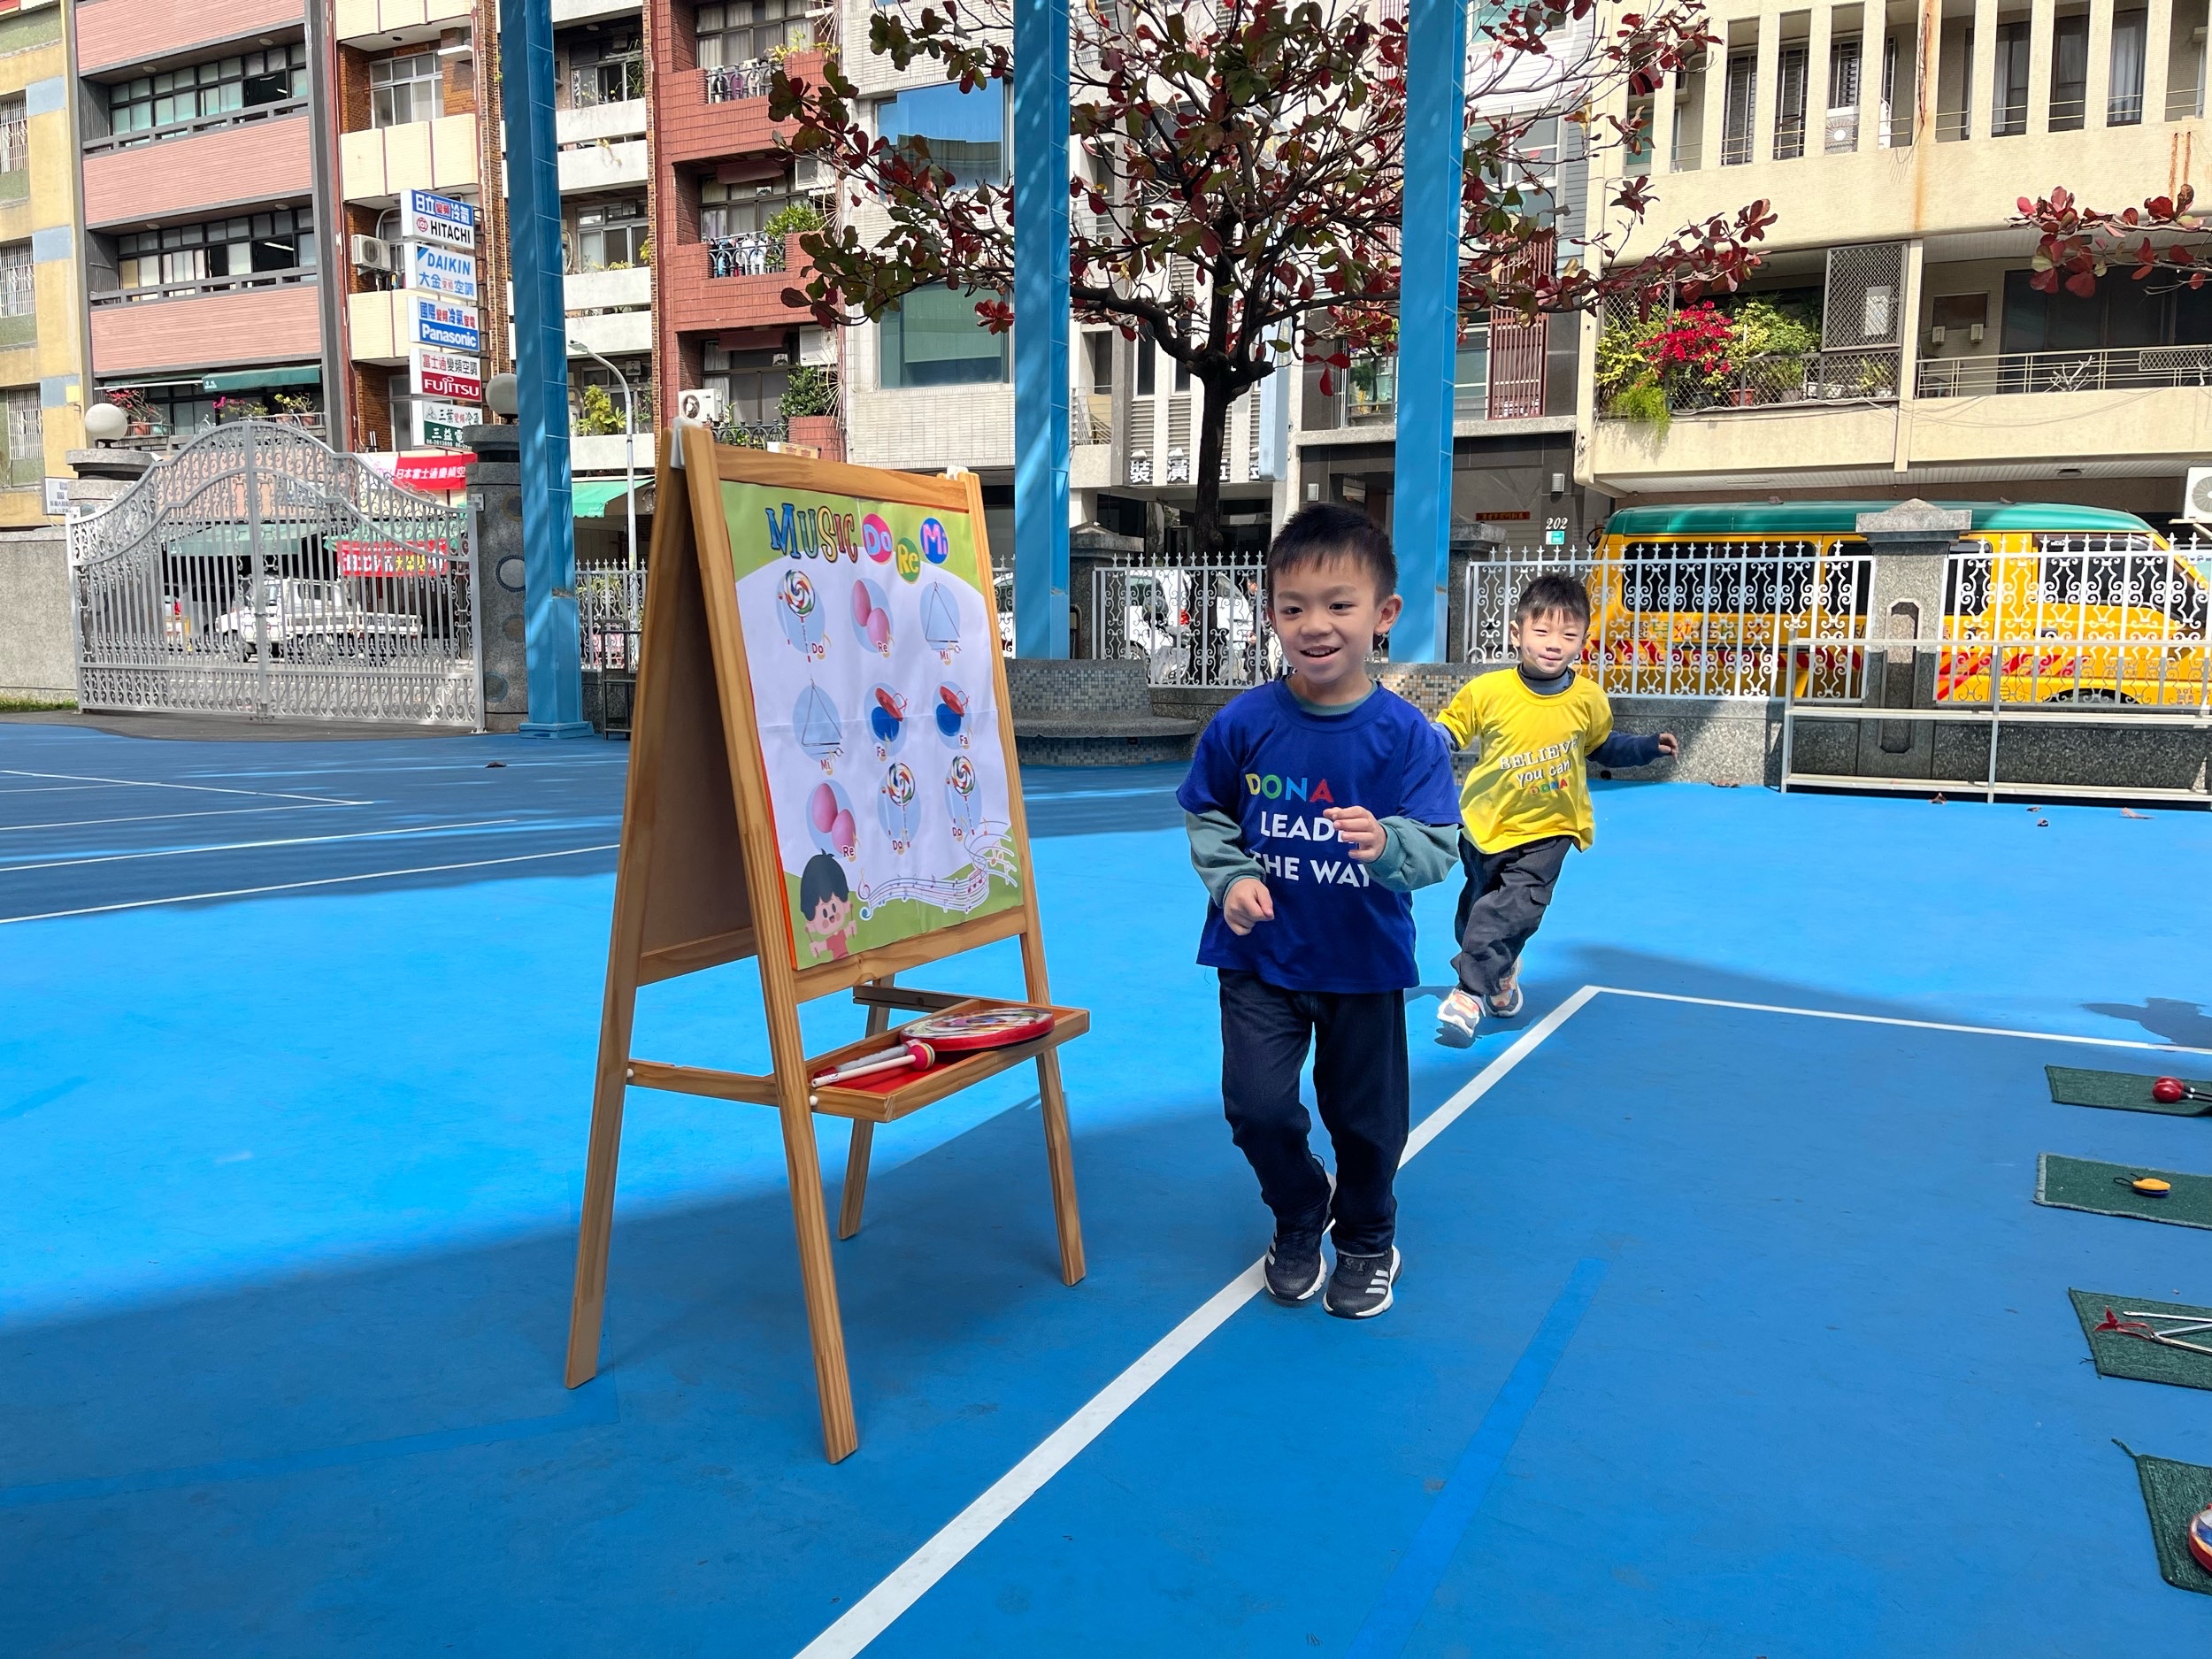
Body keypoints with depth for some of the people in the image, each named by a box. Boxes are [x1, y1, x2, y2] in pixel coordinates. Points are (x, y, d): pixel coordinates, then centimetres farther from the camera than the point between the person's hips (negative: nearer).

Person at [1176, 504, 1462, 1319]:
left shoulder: (1406, 734, -13)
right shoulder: (1243, 723, -9)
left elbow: (1439, 845, -16)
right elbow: (1206, 815, 5)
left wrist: (1386, 844, -36)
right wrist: (1231, 878, -10)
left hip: (1365, 961, 0)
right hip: (1260, 955, 1)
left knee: (1368, 1118, 13)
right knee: (1258, 1105, -6)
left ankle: (1367, 1239, 44)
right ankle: (1300, 1218, 29)